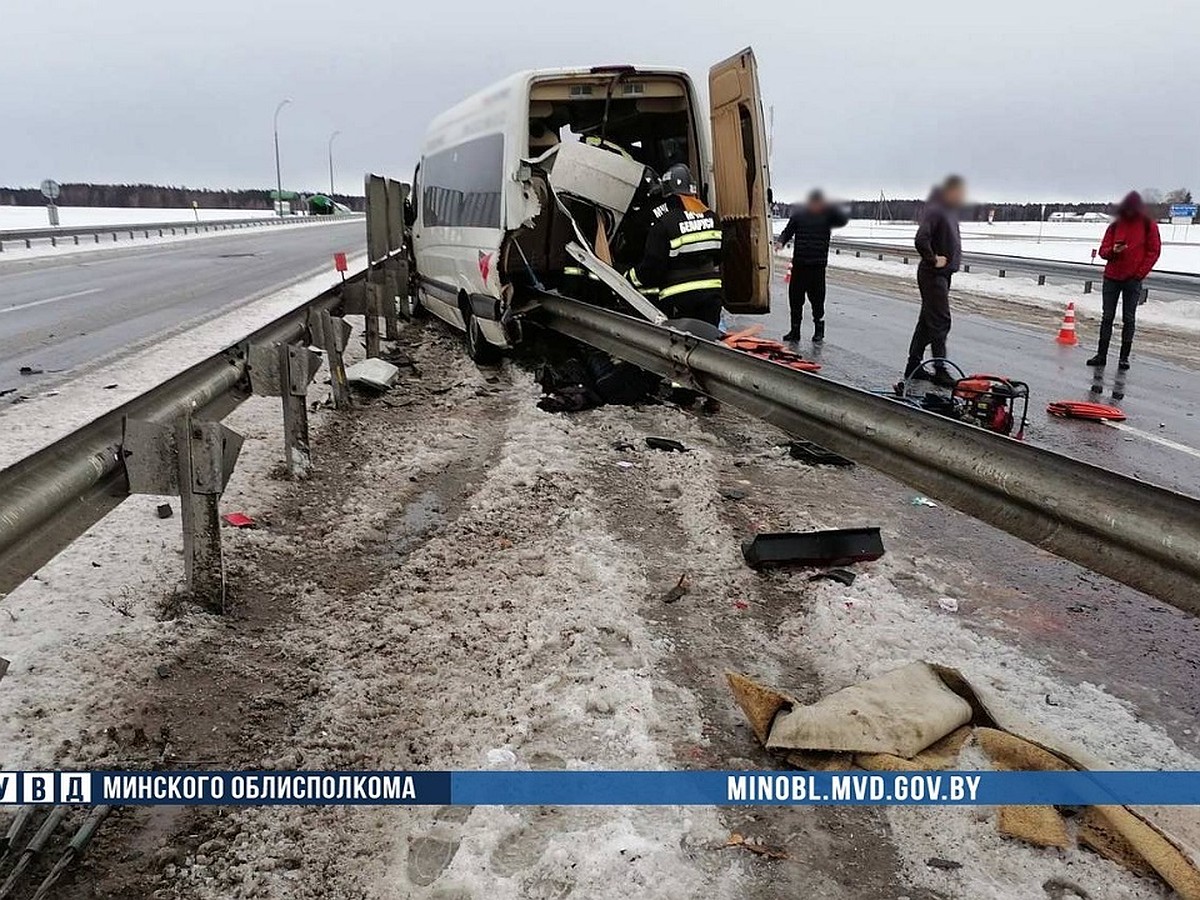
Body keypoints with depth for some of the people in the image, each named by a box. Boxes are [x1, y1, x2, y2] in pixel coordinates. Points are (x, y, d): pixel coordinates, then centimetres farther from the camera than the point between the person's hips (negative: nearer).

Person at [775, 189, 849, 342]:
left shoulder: (827, 215, 2)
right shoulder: (799, 214, 6)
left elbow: (843, 220, -11)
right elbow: (787, 231, 11)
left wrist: (830, 208, -21)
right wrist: (781, 242, -9)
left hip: (817, 266, -2)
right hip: (799, 264, 2)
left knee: (817, 298, 1)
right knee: (795, 297, 5)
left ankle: (819, 331, 15)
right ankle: (795, 330, 16)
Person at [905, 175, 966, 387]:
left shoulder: (949, 211, 15)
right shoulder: (935, 211, -16)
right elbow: (921, 240, -29)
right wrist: (933, 260, -20)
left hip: (943, 273, 10)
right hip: (933, 274, -10)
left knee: (927, 320, 13)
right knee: (940, 322, -10)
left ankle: (914, 366, 19)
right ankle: (940, 371, -7)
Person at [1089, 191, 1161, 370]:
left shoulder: (1148, 225, 0)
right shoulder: (1115, 226, 7)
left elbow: (1154, 251, 0)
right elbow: (1103, 250, 8)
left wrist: (1140, 273, -8)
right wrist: (1113, 251, -14)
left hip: (1133, 280, -2)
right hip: (1111, 278, 2)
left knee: (1129, 319, 1)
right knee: (1107, 317, 3)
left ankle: (1124, 357, 4)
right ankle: (1101, 355, 7)